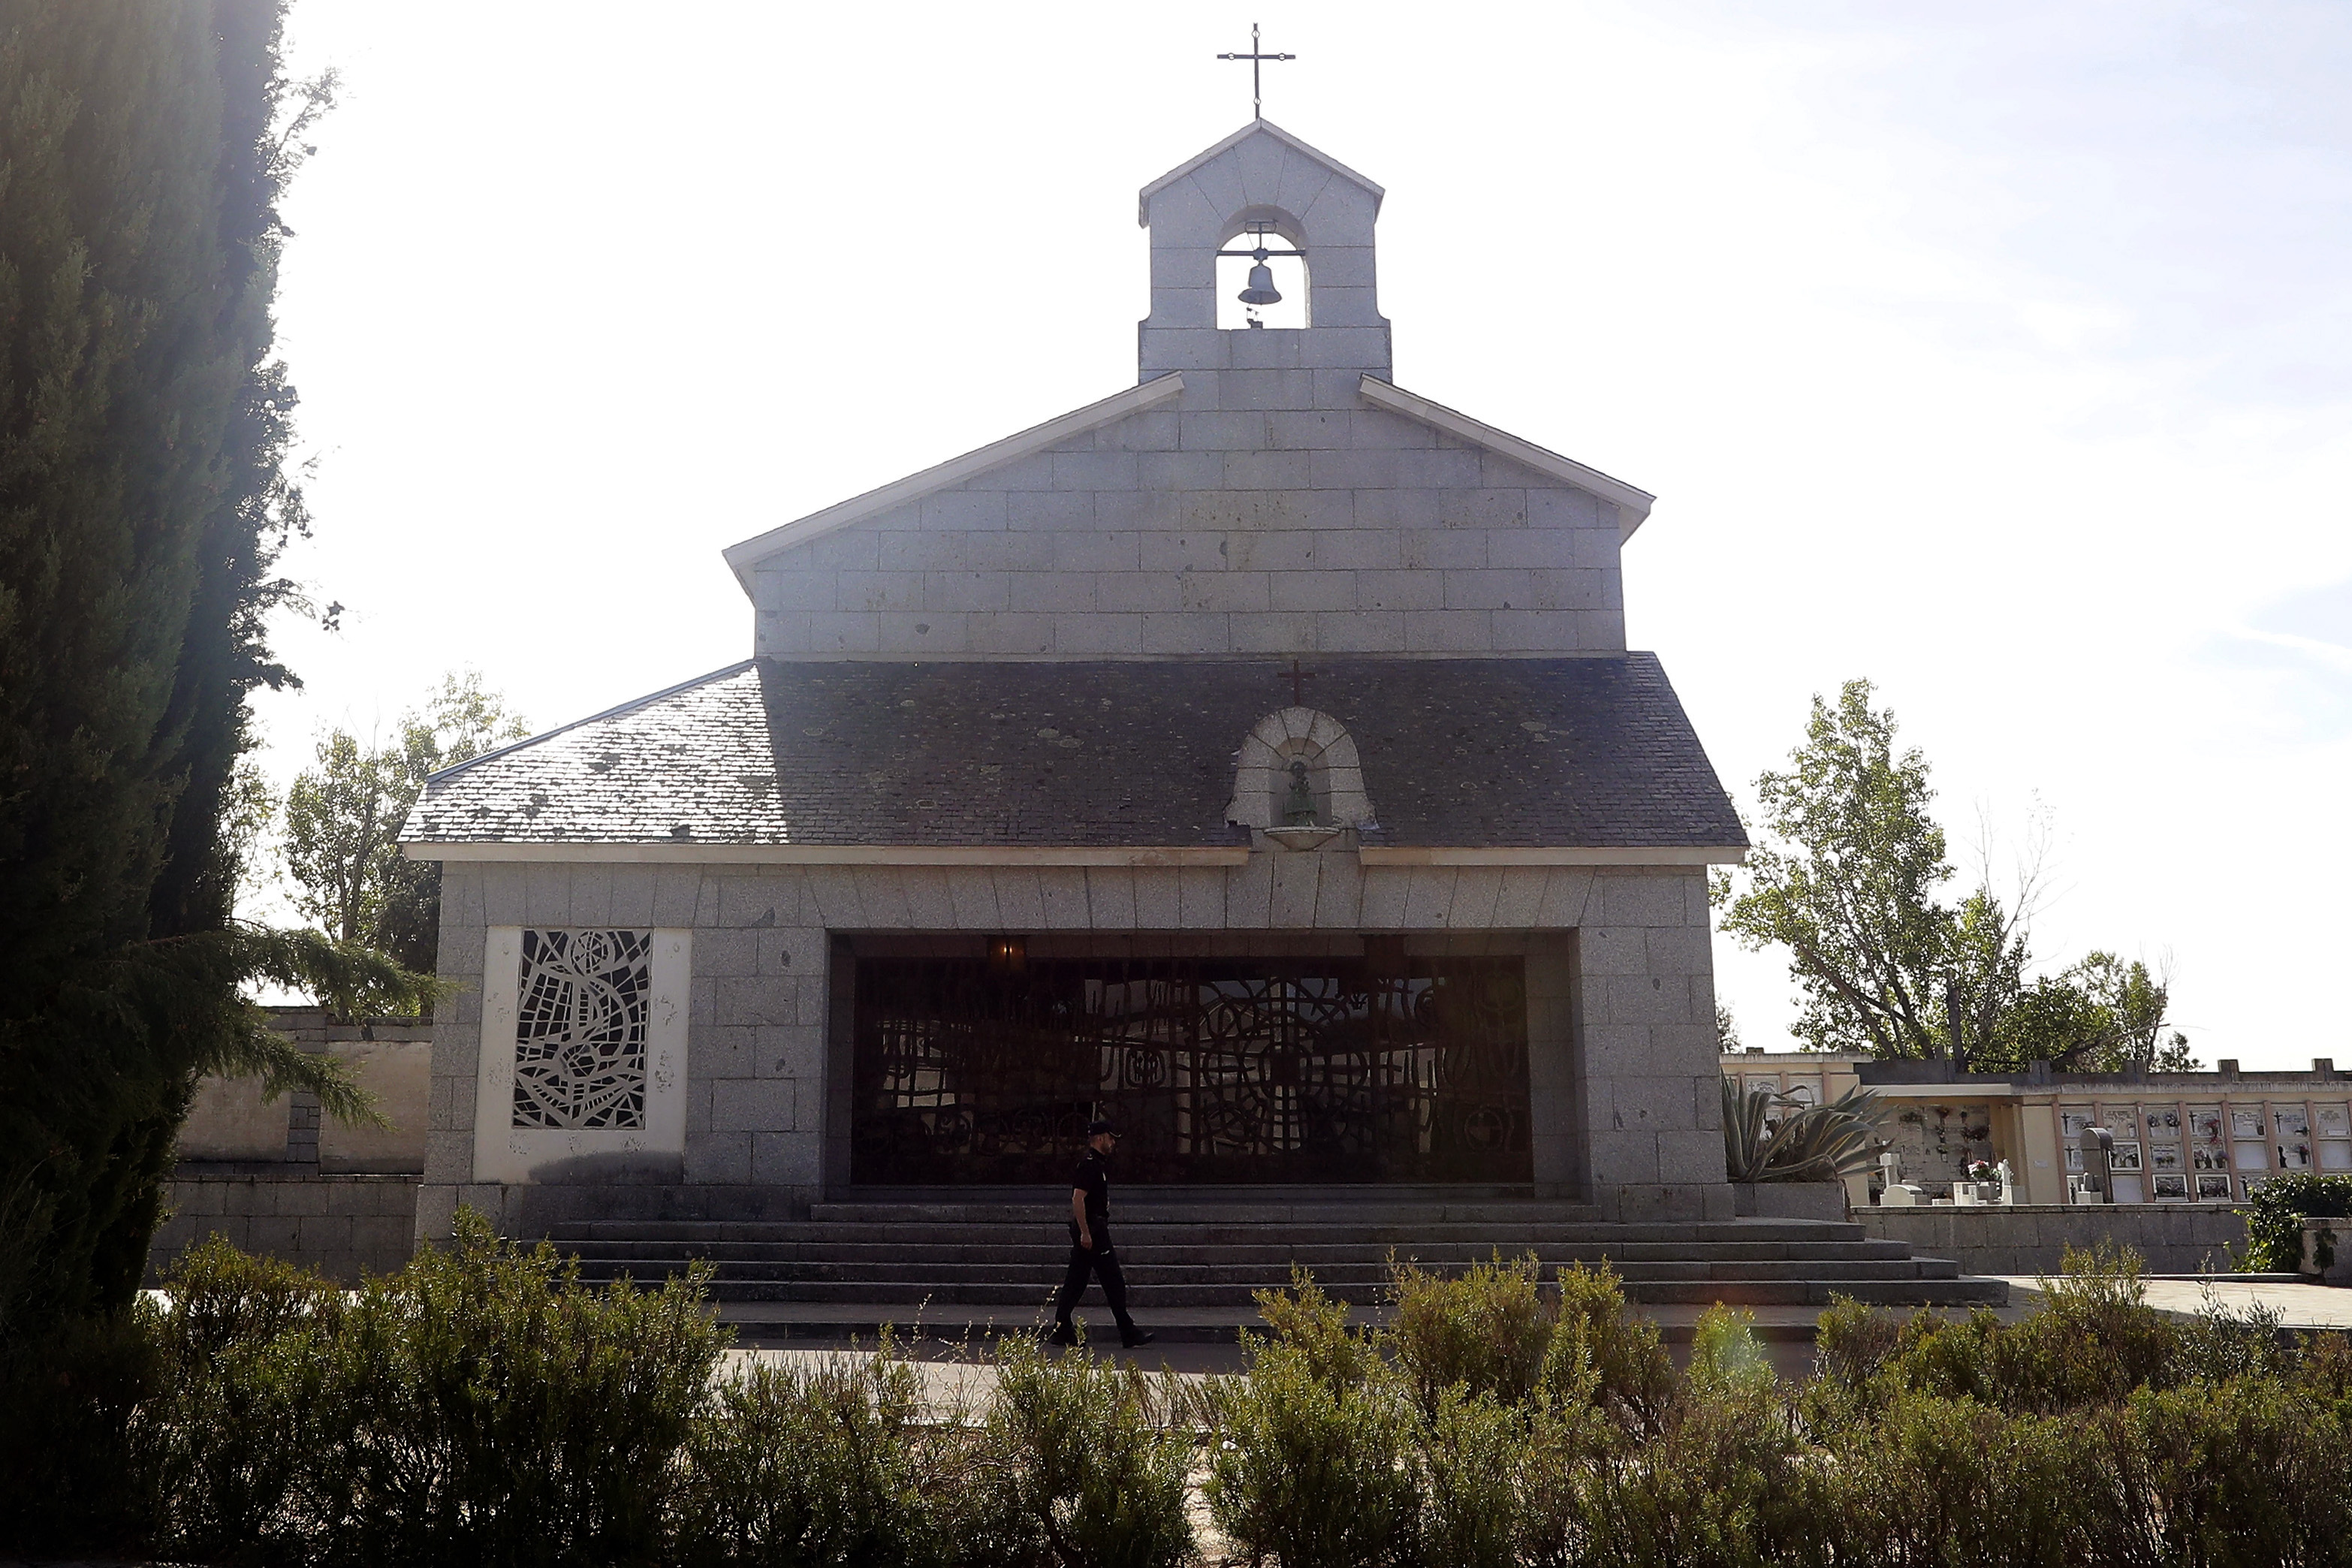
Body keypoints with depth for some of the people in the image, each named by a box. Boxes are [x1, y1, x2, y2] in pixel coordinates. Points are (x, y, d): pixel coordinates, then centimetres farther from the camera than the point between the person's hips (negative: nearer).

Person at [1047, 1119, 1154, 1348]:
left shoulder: (1097, 1163, 18)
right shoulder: (1090, 1164, -14)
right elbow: (1078, 1198, -22)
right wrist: (1085, 1232, -25)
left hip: (1088, 1229, 11)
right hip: (1092, 1229, -11)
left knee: (1075, 1282, 9)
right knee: (1114, 1282, -6)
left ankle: (1062, 1332, 10)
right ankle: (1128, 1333, -2)